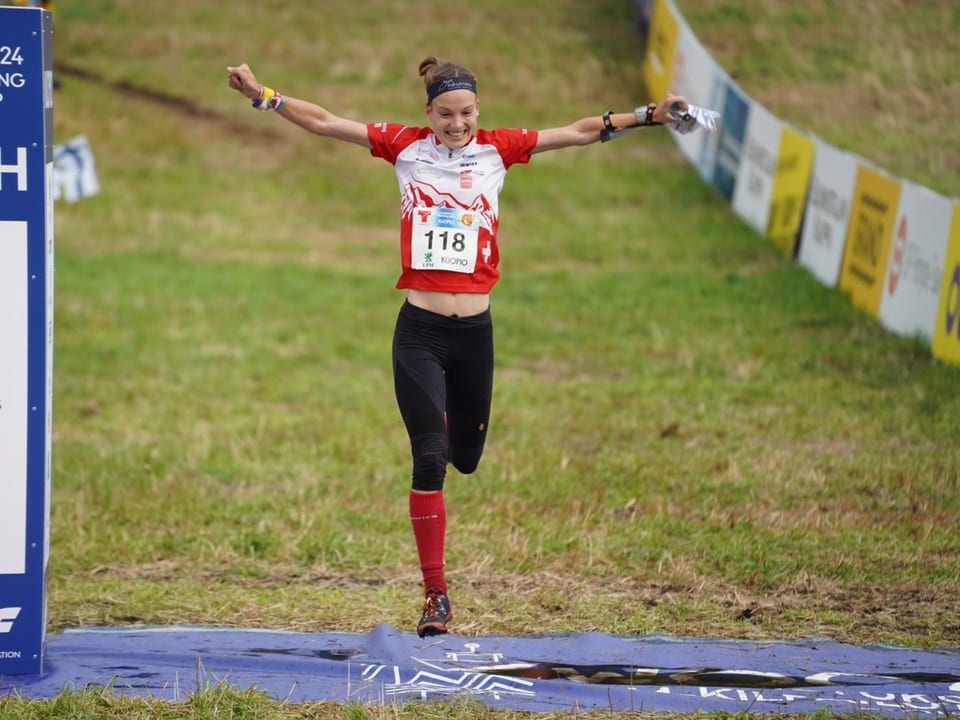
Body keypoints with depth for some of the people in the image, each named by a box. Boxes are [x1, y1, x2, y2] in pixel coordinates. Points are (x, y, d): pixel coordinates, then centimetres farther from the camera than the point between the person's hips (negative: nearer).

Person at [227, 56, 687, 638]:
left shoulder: (497, 149, 4)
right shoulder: (406, 147, 2)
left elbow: (579, 132, 6)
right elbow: (323, 122, 2)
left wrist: (649, 115, 3)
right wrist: (261, 95, -3)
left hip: (475, 329, 2)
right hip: (419, 330, -2)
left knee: (466, 457, 15)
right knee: (430, 459, -11)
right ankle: (436, 595, -6)